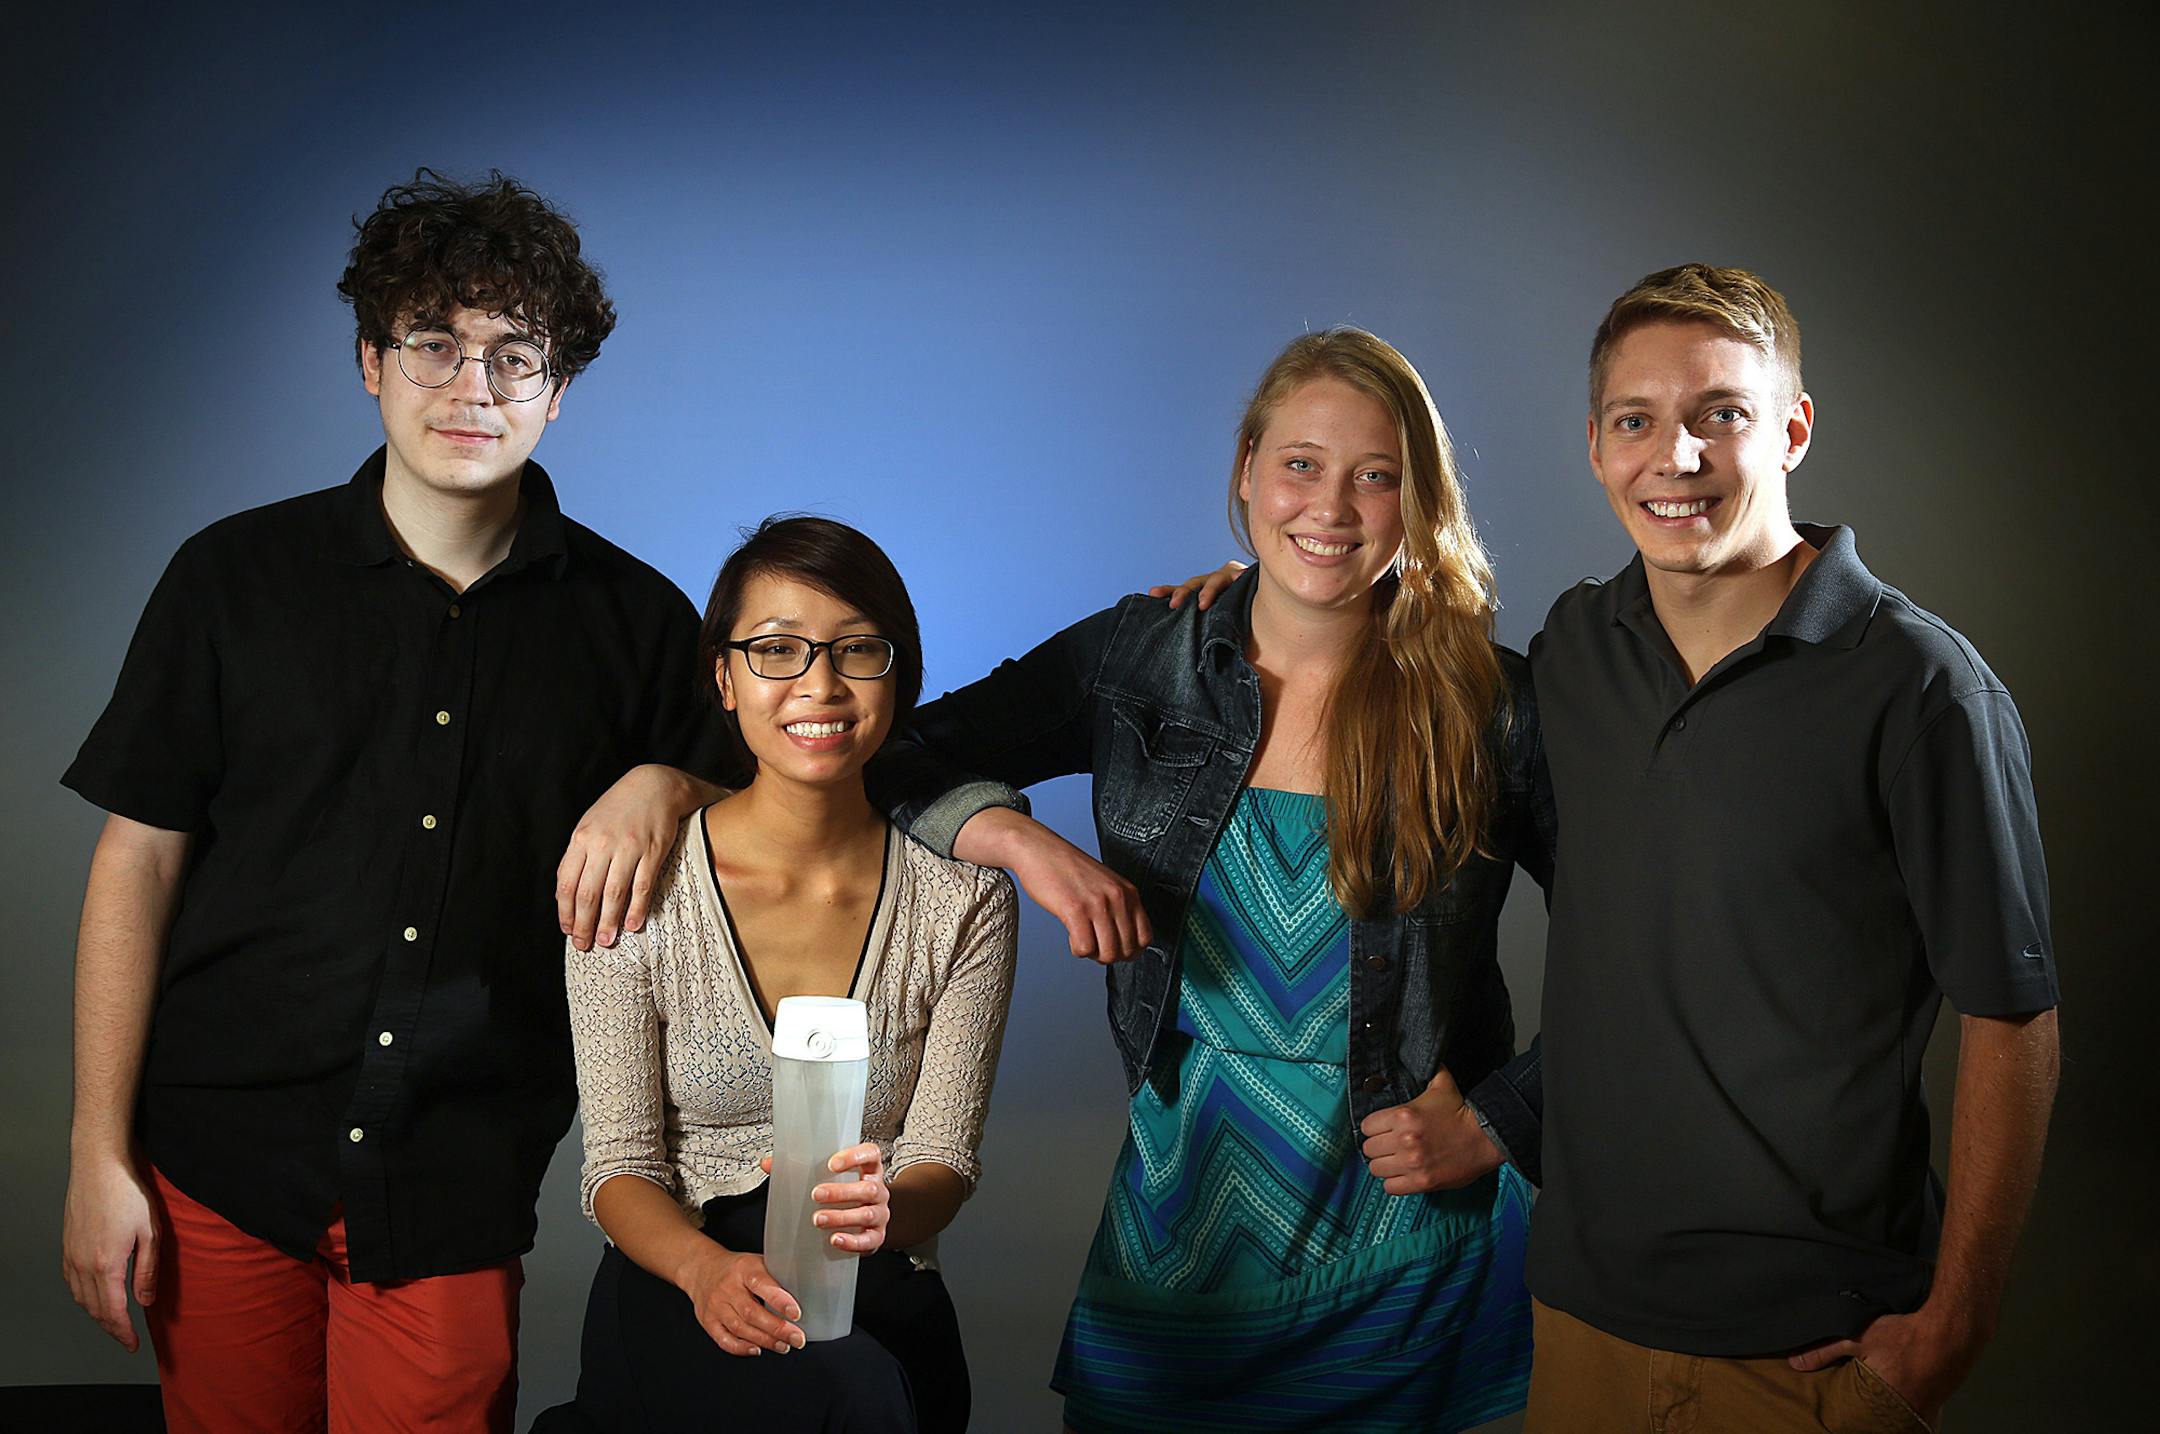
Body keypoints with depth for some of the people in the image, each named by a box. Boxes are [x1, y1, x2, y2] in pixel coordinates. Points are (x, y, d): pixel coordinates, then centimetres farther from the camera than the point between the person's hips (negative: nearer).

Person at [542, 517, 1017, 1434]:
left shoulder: (964, 901, -1)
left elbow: (945, 1159, 0)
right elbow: (620, 1166, -4)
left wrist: (887, 1210, -26)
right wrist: (705, 1267, -26)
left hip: (879, 1305, 3)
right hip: (680, 1289, -3)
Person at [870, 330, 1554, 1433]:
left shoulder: (1491, 706, -7)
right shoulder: (1140, 661, -1)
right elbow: (899, 758, 1)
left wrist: (1492, 1119, -8)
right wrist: (1022, 841, -16)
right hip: (1180, 1236, 2)